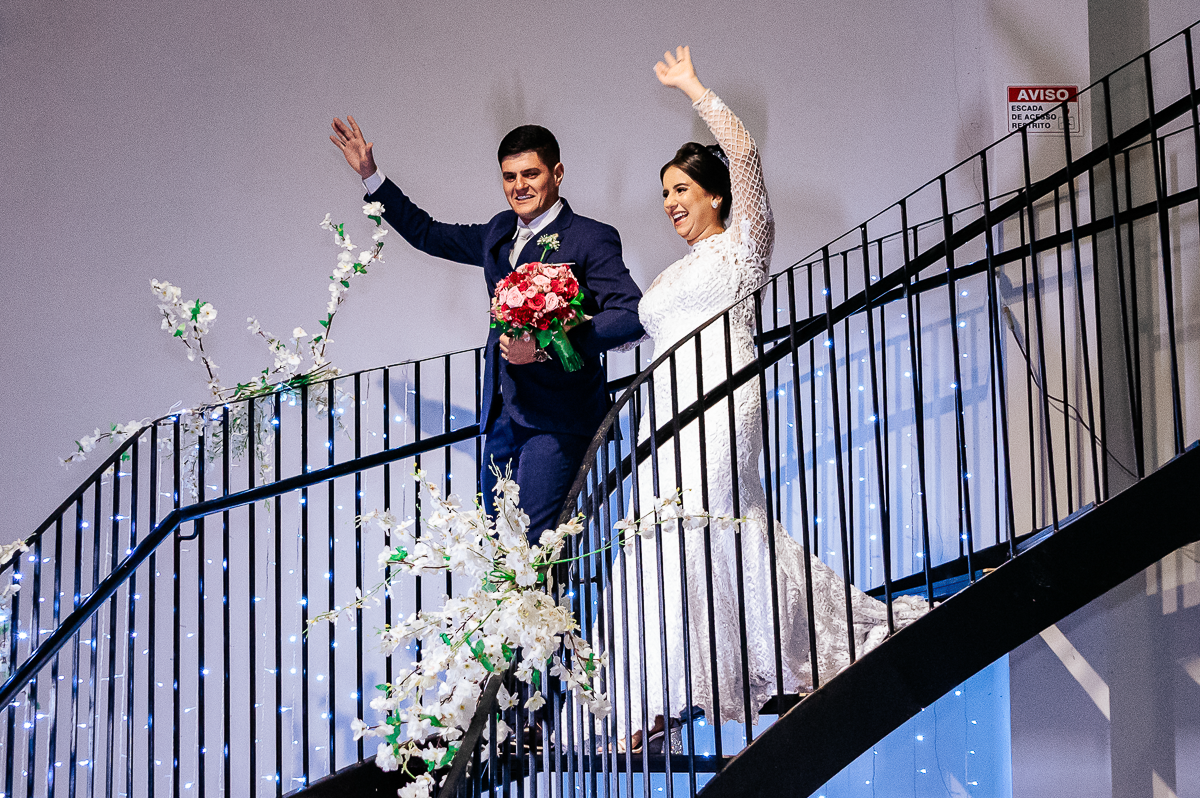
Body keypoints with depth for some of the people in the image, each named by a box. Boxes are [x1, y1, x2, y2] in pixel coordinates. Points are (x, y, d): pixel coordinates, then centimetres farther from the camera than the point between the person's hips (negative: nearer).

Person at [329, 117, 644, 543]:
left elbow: (631, 315, -17)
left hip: (557, 418, -7)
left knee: (534, 546, -16)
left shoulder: (590, 238, -5)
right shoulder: (500, 232, 17)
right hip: (503, 416, 7)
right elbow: (427, 233, 32)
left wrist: (547, 347, -23)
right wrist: (370, 175, 30)